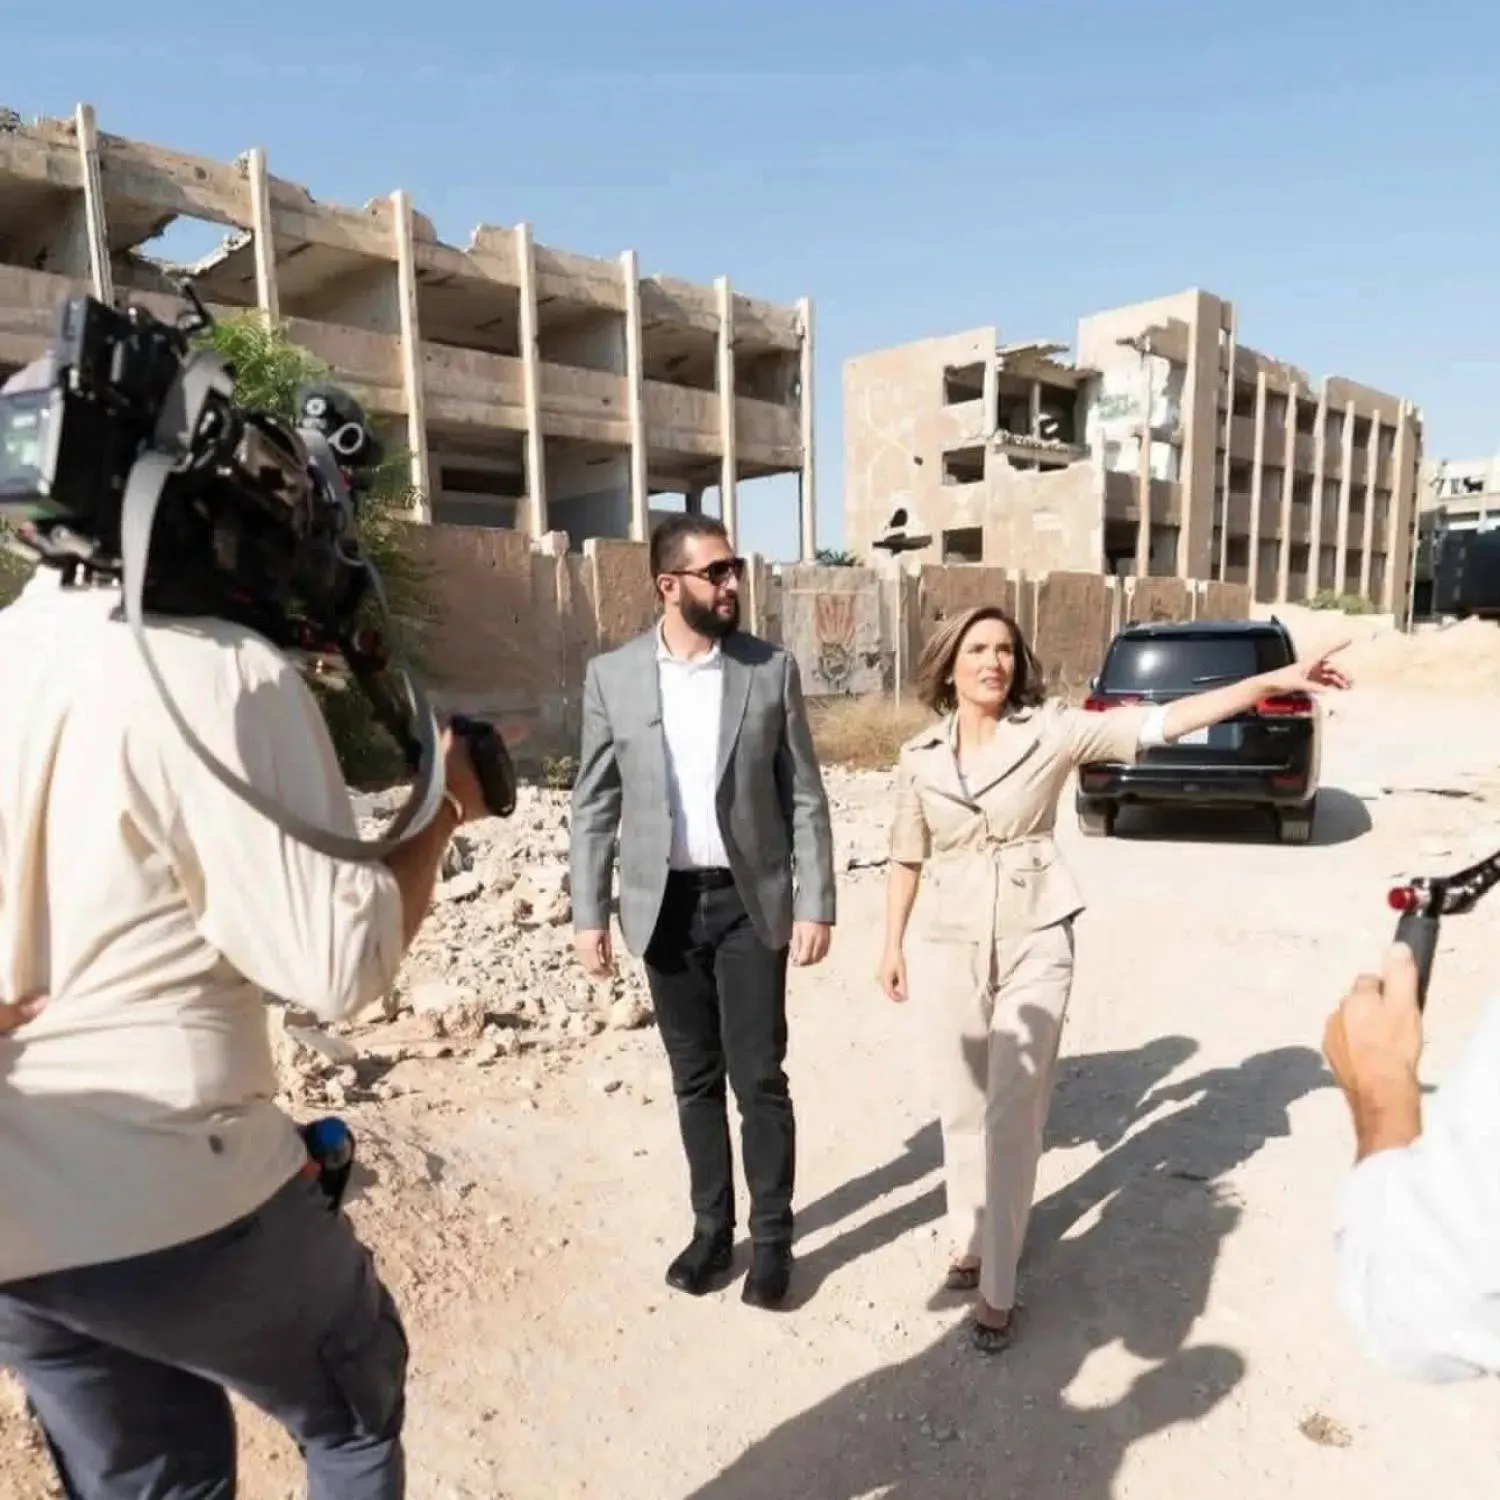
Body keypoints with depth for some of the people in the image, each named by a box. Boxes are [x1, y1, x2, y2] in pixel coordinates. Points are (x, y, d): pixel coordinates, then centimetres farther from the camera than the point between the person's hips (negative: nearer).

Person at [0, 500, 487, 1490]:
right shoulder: (222, 673, -19)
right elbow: (342, 963, -21)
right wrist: (443, 810, -7)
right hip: (173, 1195, -6)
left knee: (144, 1478, 25)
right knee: (356, 1421, 21)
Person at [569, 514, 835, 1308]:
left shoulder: (773, 669, -4)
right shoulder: (612, 675, -2)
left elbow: (805, 796, -2)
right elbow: (595, 803, 2)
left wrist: (815, 903, -6)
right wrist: (589, 913, -1)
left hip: (751, 900, -1)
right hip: (665, 904, 1)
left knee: (759, 1078, 5)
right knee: (695, 1079, 14)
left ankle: (772, 1235, 25)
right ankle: (711, 1225, 33)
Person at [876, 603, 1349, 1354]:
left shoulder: (1051, 732, -6)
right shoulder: (918, 756, 0)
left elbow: (1159, 723, -12)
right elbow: (907, 860, 8)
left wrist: (1274, 682, -19)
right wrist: (893, 944, 9)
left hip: (1035, 942, -2)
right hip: (948, 946, 2)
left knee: (1015, 1113, 0)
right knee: (963, 1109, 14)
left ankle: (997, 1288, 13)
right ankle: (969, 1240, 36)